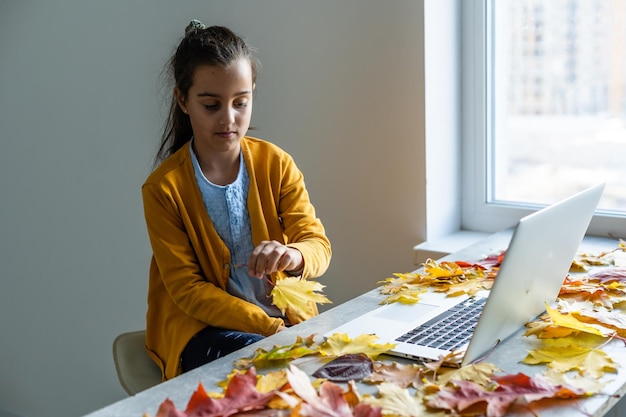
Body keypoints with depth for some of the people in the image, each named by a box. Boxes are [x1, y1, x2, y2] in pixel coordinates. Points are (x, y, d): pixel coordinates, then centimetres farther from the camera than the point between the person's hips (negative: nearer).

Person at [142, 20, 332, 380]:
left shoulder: (277, 164, 0)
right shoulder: (163, 187, -8)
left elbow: (318, 245, -6)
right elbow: (186, 289, -9)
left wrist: (293, 256, -32)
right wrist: (269, 328, -19)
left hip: (285, 317, 3)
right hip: (201, 328, -3)